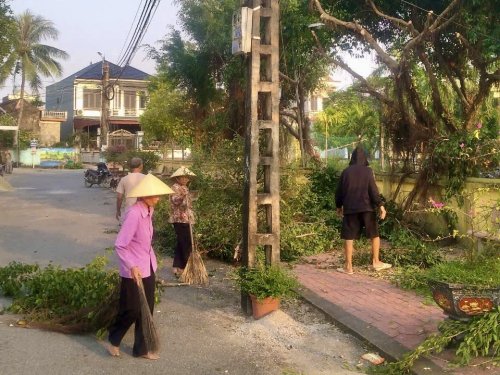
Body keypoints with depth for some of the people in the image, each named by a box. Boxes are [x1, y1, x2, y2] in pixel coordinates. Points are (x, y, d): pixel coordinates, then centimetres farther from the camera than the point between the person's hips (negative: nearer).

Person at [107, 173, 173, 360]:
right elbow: (119, 245, -24)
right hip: (133, 271, -8)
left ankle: (141, 348, 29)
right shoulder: (134, 214, -24)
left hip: (148, 268, 8)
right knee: (132, 310, 6)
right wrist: (132, 266, -29)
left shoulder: (148, 211, 2)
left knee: (147, 309, 14)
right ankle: (113, 340, 31)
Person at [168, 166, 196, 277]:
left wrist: (191, 217, 27)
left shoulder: (185, 188, 18)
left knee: (181, 243, 11)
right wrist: (182, 196, -43)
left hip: (185, 219, 10)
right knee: (186, 244, -9)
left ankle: (177, 267, 16)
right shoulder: (175, 187, -9)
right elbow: (175, 200, -25)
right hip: (179, 219, -10)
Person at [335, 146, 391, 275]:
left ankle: (348, 266, 4)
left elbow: (339, 191, 8)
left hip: (350, 208, 1)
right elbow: (373, 189, -10)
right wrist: (380, 205, -8)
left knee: (349, 237, 3)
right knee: (374, 234, 14)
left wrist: (339, 206, 20)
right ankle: (376, 262, 18)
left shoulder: (346, 172, 3)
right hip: (367, 207, -1)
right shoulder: (368, 171, -3)